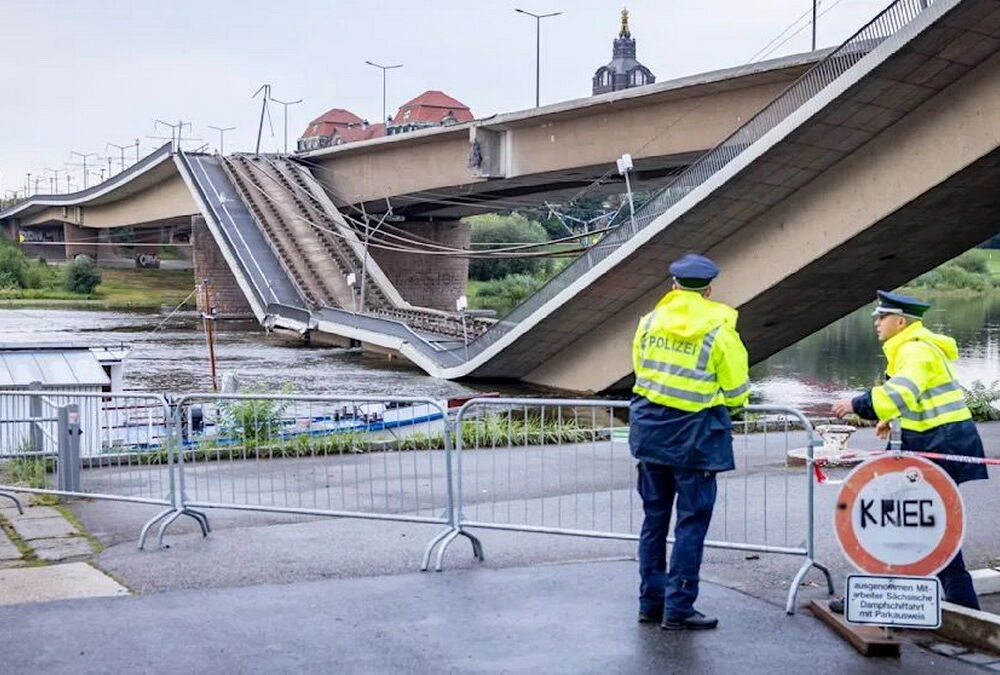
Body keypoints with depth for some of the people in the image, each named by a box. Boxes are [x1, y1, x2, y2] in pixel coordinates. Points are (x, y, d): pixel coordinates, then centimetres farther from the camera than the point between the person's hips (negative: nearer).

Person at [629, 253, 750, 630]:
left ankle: (650, 602, 21)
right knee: (691, 523, 3)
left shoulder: (649, 322, 3)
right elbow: (736, 390, -2)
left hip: (650, 428, 5)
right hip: (695, 434, -5)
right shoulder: (719, 331, -8)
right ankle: (678, 610, 6)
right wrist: (726, 403, 20)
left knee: (654, 518, 14)